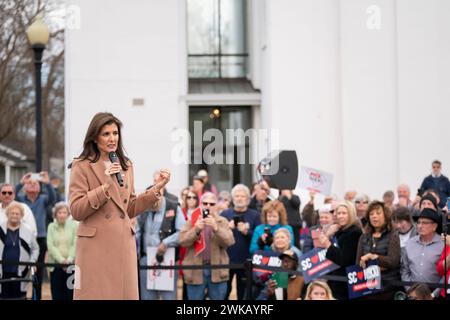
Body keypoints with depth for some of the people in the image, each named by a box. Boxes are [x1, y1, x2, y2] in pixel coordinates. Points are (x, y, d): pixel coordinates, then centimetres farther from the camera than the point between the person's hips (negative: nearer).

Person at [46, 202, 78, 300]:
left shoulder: (74, 225, 3)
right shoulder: (51, 227, 7)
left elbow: (75, 245, -3)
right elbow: (50, 246, -2)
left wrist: (69, 260, -16)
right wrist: (61, 260, -14)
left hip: (71, 265, -1)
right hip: (55, 265, 1)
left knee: (70, 294, -4)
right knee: (56, 294, 1)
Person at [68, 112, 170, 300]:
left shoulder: (126, 166, 16)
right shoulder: (82, 166, -2)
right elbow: (76, 210, -9)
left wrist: (157, 189, 8)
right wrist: (105, 186, -16)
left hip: (123, 244, 5)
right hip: (96, 245, -5)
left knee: (125, 293, 4)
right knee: (96, 294, -3)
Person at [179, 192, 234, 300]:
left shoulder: (222, 222, 6)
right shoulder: (191, 222, 5)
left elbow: (229, 241, -9)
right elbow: (182, 241, -7)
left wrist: (216, 228, -24)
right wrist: (196, 229, -23)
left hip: (217, 270, 0)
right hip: (195, 271, 0)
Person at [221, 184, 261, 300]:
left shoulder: (254, 215, 3)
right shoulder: (224, 214, 7)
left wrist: (247, 232, -20)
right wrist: (227, 228, -17)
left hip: (246, 261, -1)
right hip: (226, 260, 1)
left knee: (243, 294, 9)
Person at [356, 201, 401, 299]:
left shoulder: (393, 236, 1)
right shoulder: (364, 237, 13)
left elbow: (393, 261, -11)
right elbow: (358, 263, 7)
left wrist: (372, 256, -16)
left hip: (388, 288, -3)